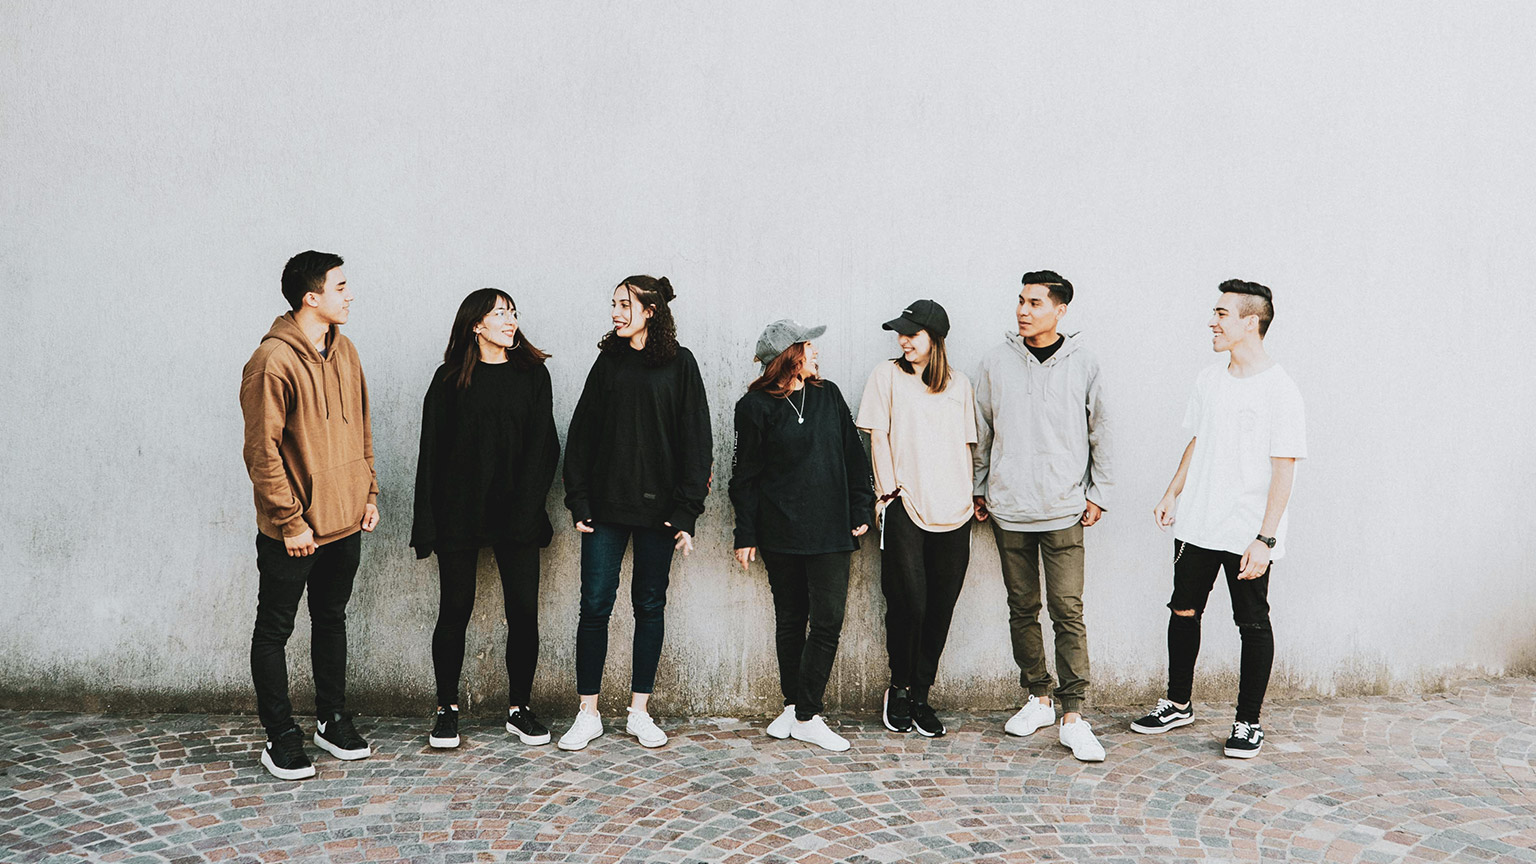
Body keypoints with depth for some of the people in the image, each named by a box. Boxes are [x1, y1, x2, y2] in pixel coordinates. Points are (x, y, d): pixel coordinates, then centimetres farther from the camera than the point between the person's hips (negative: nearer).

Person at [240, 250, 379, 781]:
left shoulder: (343, 351, 7)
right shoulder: (273, 360, -17)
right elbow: (263, 450, -17)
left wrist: (368, 493, 11)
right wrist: (290, 520, -16)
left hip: (344, 520, 8)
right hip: (293, 530, -7)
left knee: (332, 619, 19)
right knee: (274, 631, 7)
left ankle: (333, 719, 32)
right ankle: (281, 738, 17)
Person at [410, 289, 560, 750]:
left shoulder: (532, 374, 6)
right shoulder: (450, 379, 4)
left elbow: (542, 446, 1)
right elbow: (431, 450, 2)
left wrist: (525, 509, -9)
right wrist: (426, 521, -4)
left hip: (516, 515, 1)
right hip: (458, 513, -1)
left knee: (524, 611, 0)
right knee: (455, 609, 4)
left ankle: (520, 708, 15)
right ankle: (447, 708, 19)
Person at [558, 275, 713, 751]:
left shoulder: (679, 364, 1)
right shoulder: (608, 361, 8)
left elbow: (696, 440, -2)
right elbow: (581, 434, 7)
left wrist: (686, 510, -7)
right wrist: (579, 500, -2)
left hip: (657, 506, -1)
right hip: (606, 504, 2)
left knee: (650, 605, 7)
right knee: (595, 604, -1)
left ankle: (639, 711, 18)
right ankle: (588, 713, 9)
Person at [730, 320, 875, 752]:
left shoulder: (828, 395, 9)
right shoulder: (756, 406, -2)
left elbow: (853, 455, 12)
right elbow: (746, 476, 0)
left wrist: (861, 510, 7)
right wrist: (745, 534, -1)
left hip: (831, 531, 2)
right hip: (781, 534, -2)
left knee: (828, 622, -4)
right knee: (790, 622, 10)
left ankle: (806, 716, 4)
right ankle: (793, 706, 24)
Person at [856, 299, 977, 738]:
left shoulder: (959, 384, 14)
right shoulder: (888, 375, 5)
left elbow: (965, 447, 17)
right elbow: (878, 437, 1)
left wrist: (968, 497, 10)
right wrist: (889, 490, -6)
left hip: (952, 514, 3)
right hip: (905, 509, -3)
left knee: (940, 608, 4)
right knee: (909, 603, -7)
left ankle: (920, 695, 17)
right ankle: (898, 689, 15)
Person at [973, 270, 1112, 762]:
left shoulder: (1083, 363, 1)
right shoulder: (996, 363, 4)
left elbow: (1099, 432, 8)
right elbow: (981, 432, 11)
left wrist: (1098, 494, 7)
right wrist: (979, 490, 11)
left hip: (1064, 510, -2)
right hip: (1009, 509, 2)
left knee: (1068, 612, -6)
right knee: (1022, 609, 9)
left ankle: (1072, 717, 0)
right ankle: (1038, 698, 24)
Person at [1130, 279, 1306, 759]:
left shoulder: (1279, 390, -12)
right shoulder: (1208, 380, 8)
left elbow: (1283, 470, -14)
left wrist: (1265, 539, -18)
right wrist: (1173, 494, 13)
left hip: (1248, 535, -6)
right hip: (1196, 526, 6)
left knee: (1253, 624, 5)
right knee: (1183, 611, 13)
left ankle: (1248, 722, 18)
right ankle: (1178, 705, 29)